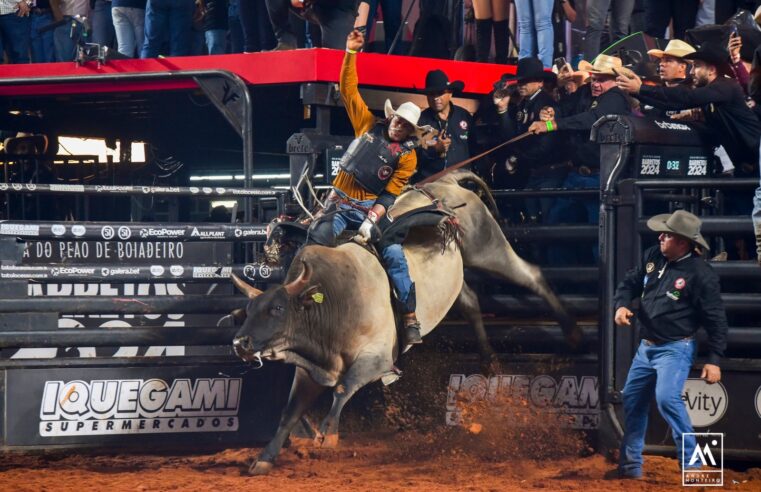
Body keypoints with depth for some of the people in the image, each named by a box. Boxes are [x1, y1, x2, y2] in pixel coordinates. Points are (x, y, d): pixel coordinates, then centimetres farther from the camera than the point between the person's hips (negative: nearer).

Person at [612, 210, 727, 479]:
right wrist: (621, 304, -8)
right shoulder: (652, 257, 1)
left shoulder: (700, 274, -18)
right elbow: (630, 283, 14)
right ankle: (630, 466, 26)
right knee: (632, 401, 13)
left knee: (667, 398, -27)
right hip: (646, 347, 8)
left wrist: (714, 360, -15)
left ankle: (691, 464, -20)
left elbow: (716, 319, -14)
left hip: (675, 349, -8)